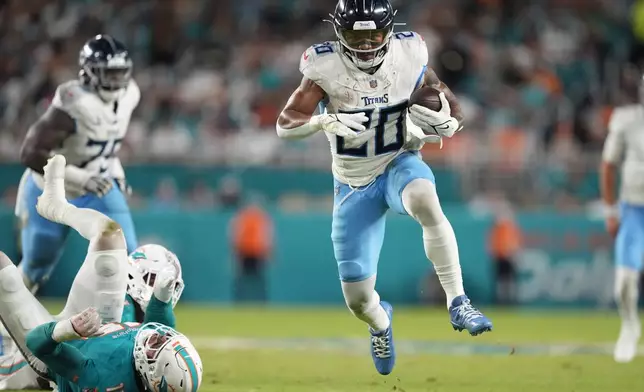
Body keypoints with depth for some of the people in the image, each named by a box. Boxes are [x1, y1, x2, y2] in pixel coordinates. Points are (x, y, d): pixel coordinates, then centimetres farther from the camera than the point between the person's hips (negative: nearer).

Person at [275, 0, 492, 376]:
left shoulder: (408, 57, -13)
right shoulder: (326, 68, -17)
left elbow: (451, 112, -1)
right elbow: (285, 125, -19)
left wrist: (446, 123, -25)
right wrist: (325, 122, -38)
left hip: (400, 164, 0)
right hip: (354, 185, 0)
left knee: (424, 200, -40)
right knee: (358, 299, 1)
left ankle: (458, 302, -33)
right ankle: (381, 321, 41)